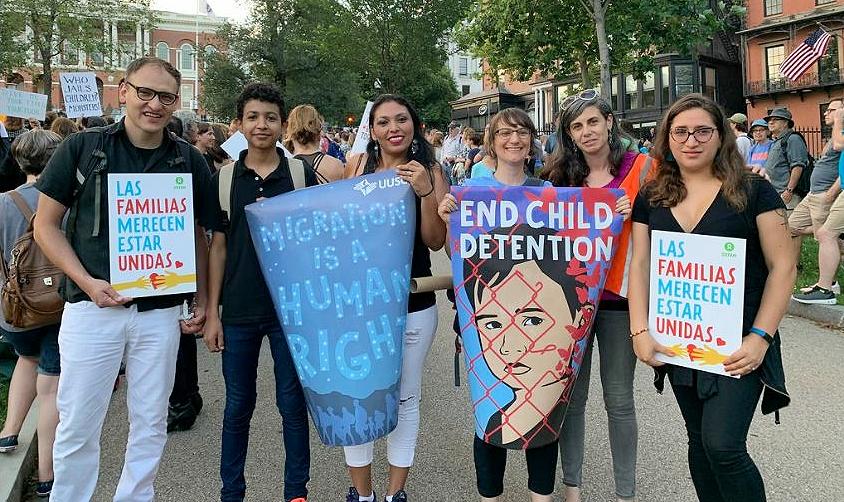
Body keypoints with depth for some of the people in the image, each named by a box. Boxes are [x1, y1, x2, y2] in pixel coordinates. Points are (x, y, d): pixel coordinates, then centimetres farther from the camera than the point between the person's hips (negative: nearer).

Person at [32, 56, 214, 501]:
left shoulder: (189, 161, 4)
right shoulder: (82, 148, -1)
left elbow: (197, 235, 11)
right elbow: (46, 224, 1)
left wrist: (202, 301, 3)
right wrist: (87, 282, -11)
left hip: (161, 311, 2)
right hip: (92, 306, -1)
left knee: (150, 423, 13)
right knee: (77, 424, 8)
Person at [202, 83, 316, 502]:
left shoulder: (303, 175, -1)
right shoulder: (223, 179, 2)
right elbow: (218, 248, 4)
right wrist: (212, 312, 1)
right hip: (238, 311, 1)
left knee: (293, 404, 9)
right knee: (238, 407, 12)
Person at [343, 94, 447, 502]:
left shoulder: (430, 171, -3)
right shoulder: (356, 165, -1)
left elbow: (436, 242, -7)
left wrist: (425, 192, -19)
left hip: (414, 303, 0)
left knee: (405, 397, 12)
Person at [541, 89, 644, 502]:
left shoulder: (640, 166, -2)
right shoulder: (562, 175, 6)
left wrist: (633, 214, -18)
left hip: (618, 296, -2)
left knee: (618, 399, 6)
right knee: (571, 394, 10)